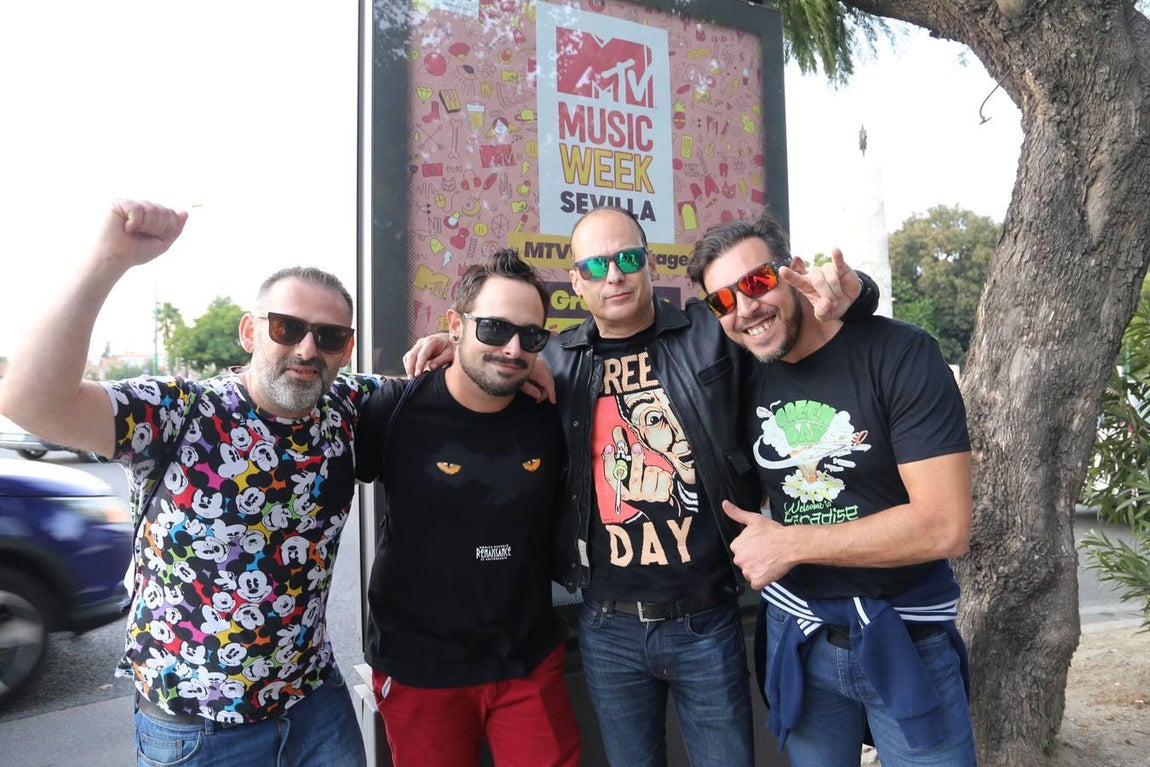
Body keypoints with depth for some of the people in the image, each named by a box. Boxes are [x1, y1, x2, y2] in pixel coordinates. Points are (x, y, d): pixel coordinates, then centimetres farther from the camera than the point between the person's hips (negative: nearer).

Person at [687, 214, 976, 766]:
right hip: (797, 636, 4)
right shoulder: (746, 382, -1)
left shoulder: (900, 354, -16)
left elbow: (946, 526, -22)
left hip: (908, 635, -3)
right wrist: (758, 548, -5)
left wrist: (789, 543, -19)